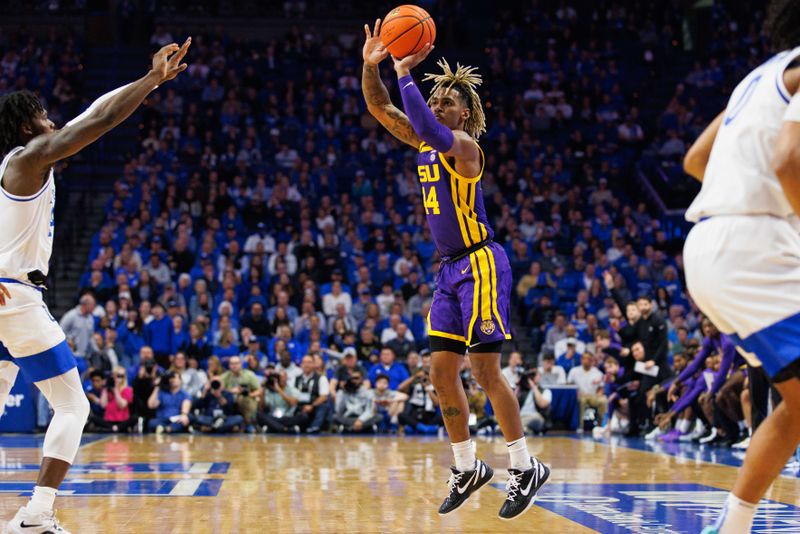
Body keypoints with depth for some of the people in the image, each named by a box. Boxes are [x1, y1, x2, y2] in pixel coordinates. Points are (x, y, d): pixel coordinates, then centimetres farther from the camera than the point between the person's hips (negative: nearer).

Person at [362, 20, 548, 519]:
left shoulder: (463, 145, -14)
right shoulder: (427, 142, 11)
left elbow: (428, 127, -35)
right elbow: (380, 109, 10)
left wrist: (405, 75, -28)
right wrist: (371, 66, -5)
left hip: (481, 263, -9)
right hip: (451, 268, 9)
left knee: (486, 370, -8)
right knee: (442, 371, 7)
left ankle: (526, 467, 1)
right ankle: (467, 468, 17)